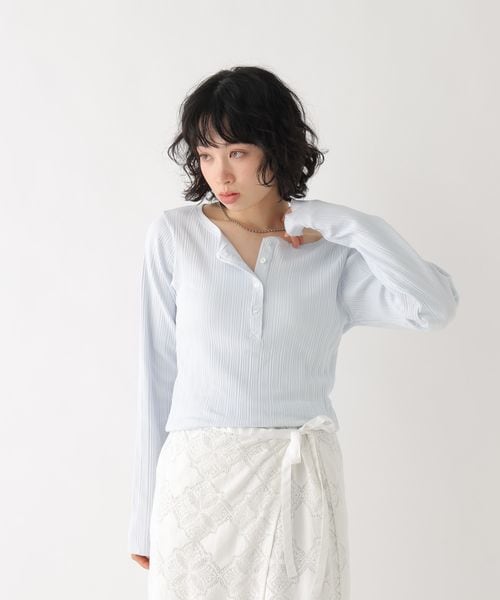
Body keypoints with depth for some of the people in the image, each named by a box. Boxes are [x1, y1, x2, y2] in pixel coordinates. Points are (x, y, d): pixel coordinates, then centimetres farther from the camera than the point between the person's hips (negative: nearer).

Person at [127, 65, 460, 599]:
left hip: (298, 483, 0)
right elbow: (157, 376, 3)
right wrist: (144, 514, 3)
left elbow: (435, 307, -16)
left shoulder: (332, 252, 1)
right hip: (197, 478, 0)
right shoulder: (173, 236, 1)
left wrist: (345, 223, -12)